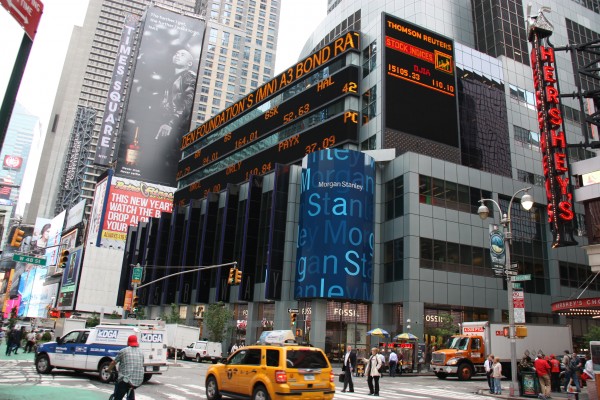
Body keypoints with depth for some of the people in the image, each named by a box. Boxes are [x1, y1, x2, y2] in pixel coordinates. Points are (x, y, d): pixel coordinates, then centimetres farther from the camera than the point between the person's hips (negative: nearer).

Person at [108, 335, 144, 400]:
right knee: (131, 389, 34)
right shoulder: (141, 352, 13)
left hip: (125, 380, -4)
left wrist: (109, 370, 29)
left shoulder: (123, 351, 1)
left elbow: (113, 362, 9)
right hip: (138, 381, 5)